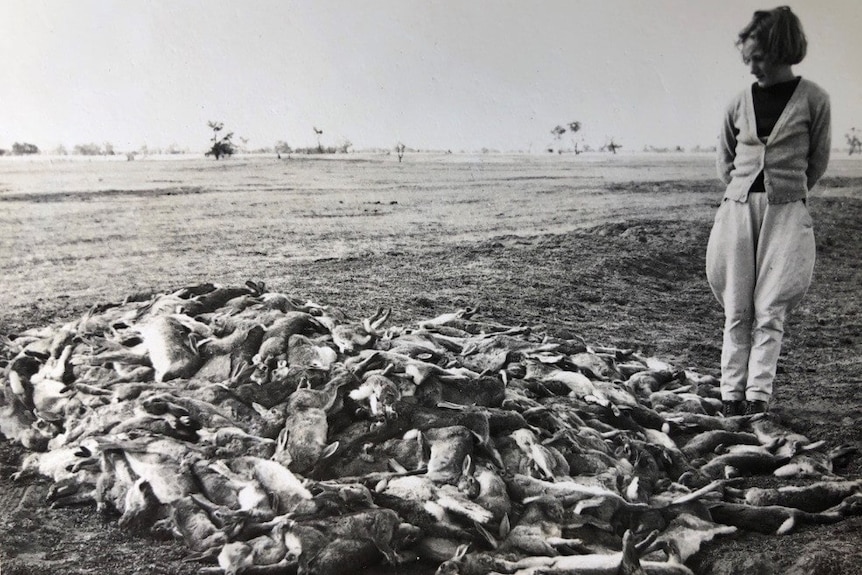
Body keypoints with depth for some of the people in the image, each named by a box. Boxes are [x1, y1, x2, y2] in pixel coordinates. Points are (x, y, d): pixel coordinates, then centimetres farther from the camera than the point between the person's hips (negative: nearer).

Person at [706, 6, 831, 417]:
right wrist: (741, 190, 12)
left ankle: (759, 392, 1)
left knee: (769, 307, -5)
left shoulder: (813, 99, -1)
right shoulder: (740, 103, 6)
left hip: (786, 211, -2)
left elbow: (817, 160, 9)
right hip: (738, 208, 2)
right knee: (737, 307, 2)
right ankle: (732, 391, 7)